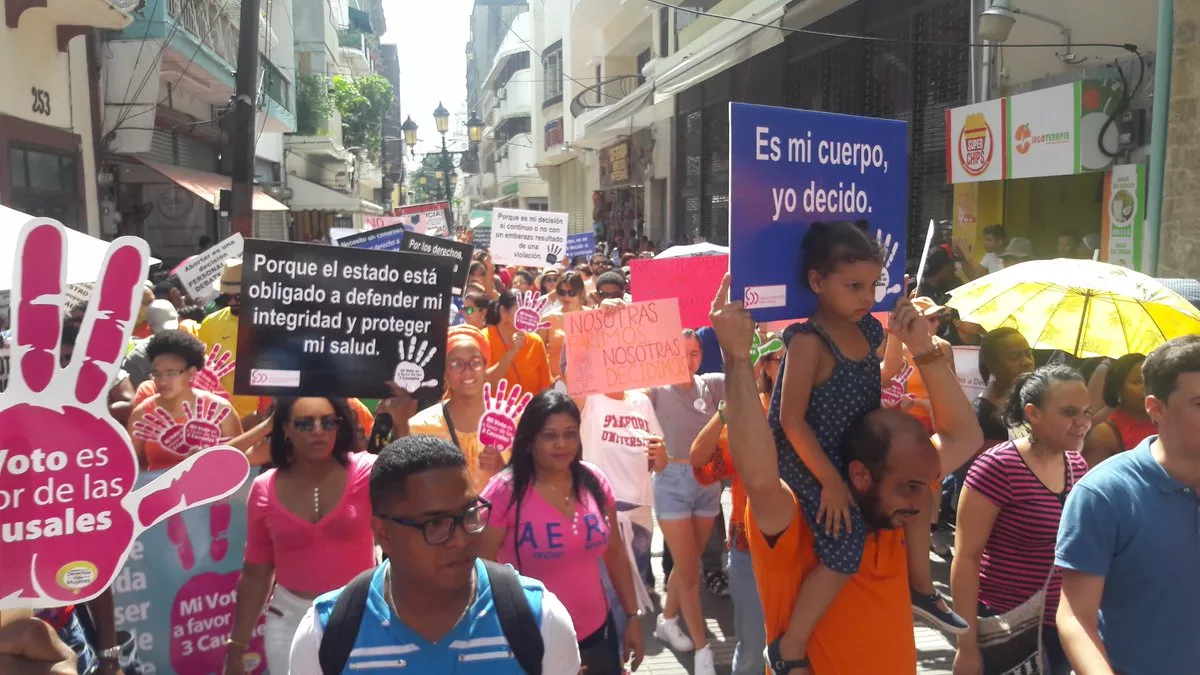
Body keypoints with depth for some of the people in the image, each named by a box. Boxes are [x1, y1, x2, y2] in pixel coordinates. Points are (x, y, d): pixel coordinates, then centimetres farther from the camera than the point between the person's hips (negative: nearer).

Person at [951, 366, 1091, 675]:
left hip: (1063, 627, 7)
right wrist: (967, 645, -16)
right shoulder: (998, 467, -17)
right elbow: (966, 558, -16)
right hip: (1006, 629, -6)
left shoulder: (1078, 466, 3)